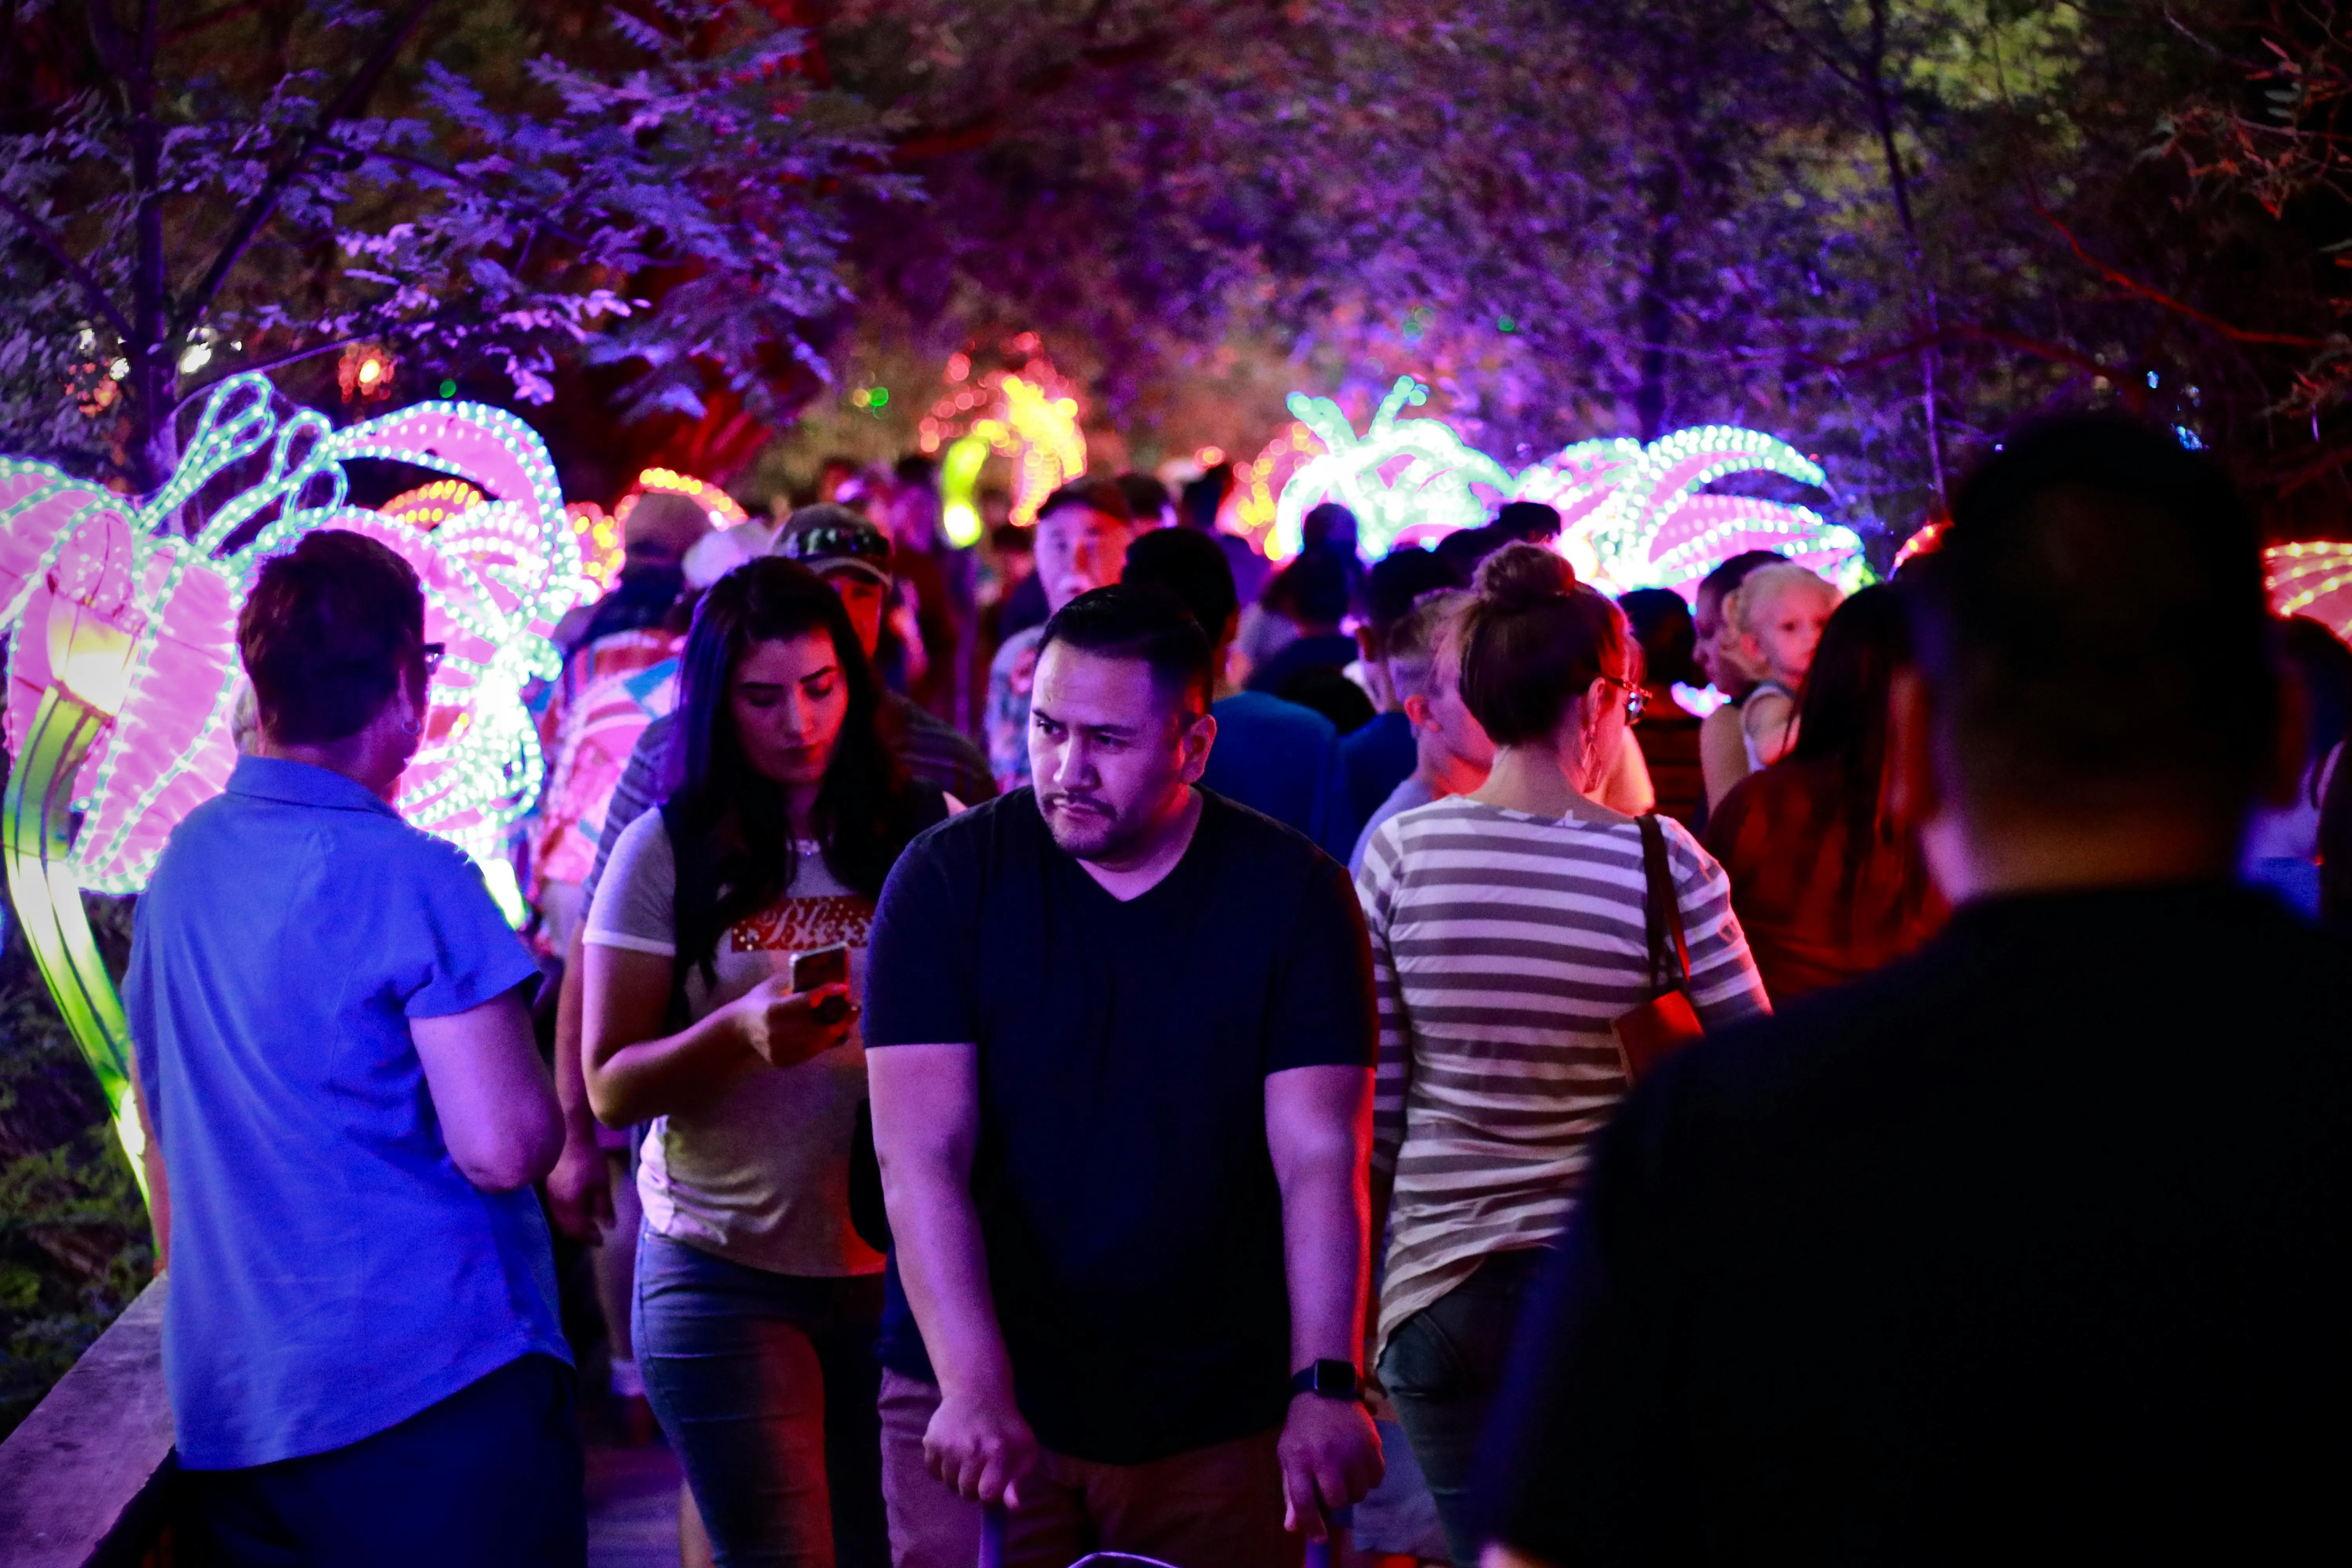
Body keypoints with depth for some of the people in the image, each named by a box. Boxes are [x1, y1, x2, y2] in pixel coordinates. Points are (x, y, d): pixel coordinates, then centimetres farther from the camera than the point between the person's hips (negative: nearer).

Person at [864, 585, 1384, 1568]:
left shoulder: (1293, 895, -3)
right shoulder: (949, 880, -5)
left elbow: (1320, 1161, -9)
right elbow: (922, 1158, -12)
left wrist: (1325, 1387, -21)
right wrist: (976, 1388, -23)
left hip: (1217, 1420, 0)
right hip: (979, 1411, 0)